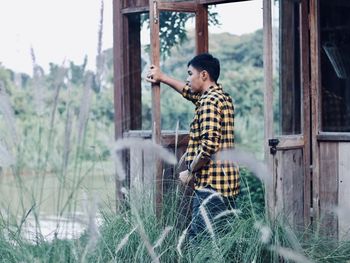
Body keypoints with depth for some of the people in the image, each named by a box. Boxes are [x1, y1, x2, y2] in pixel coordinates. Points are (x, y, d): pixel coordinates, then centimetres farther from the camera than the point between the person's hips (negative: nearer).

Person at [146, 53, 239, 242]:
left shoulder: (208, 102, -12)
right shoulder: (223, 97, 17)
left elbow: (209, 144, -22)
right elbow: (190, 92, 36)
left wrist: (190, 172, -10)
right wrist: (162, 77, 39)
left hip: (211, 185, -10)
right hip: (228, 184, 10)